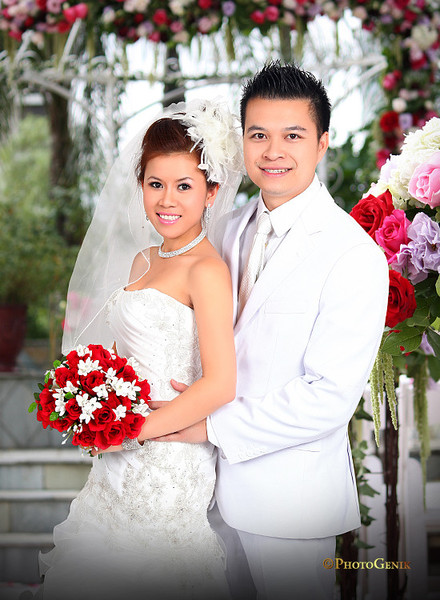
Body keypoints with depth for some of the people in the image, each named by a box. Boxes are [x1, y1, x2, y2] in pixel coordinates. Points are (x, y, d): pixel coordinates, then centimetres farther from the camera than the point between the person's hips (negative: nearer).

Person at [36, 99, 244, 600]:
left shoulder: (206, 270, -15)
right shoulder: (143, 261, 11)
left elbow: (220, 384, -20)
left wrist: (134, 432, -16)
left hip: (167, 463, -8)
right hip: (121, 464, 8)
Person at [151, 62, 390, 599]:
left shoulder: (354, 256, -19)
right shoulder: (236, 228, 6)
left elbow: (330, 397, -22)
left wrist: (214, 425, -18)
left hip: (291, 494, -7)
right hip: (223, 476, 7)